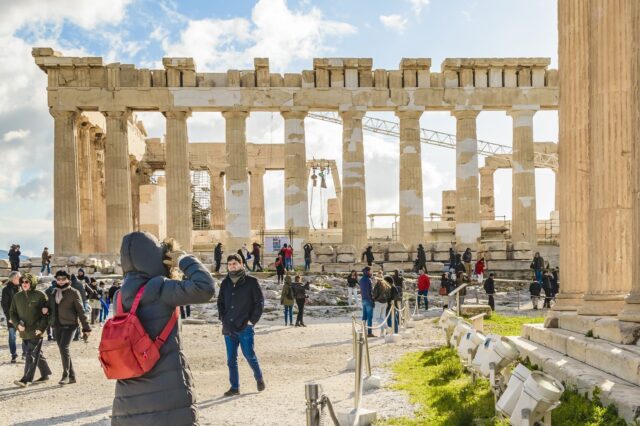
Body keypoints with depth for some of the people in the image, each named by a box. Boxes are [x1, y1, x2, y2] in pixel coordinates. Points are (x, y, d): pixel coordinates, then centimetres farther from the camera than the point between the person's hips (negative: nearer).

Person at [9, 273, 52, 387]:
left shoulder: (40, 295, -7)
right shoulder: (17, 296, 8)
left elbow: (46, 313, -7)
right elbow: (12, 312, 12)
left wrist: (41, 328, -15)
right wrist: (17, 324, -6)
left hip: (36, 331, -6)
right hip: (24, 331, 6)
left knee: (31, 354, -10)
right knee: (37, 353, 17)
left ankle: (26, 380, -12)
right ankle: (45, 374, 30)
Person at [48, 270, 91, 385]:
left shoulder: (73, 293, -4)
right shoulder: (54, 293, 12)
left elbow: (81, 311, -4)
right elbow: (51, 308, 19)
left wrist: (86, 328, -5)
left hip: (69, 325, -6)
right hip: (57, 326, 6)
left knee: (64, 348, -19)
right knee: (63, 350, 7)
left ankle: (66, 375, -10)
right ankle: (72, 376, 16)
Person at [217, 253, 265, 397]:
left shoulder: (251, 282, -4)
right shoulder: (225, 283, 10)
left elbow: (260, 301, -3)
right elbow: (220, 302, 22)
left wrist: (252, 320, -7)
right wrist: (222, 318, 8)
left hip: (245, 327, -5)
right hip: (228, 328, 5)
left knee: (249, 355, -1)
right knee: (231, 359, 6)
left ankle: (259, 378, 23)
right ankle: (234, 387, 15)